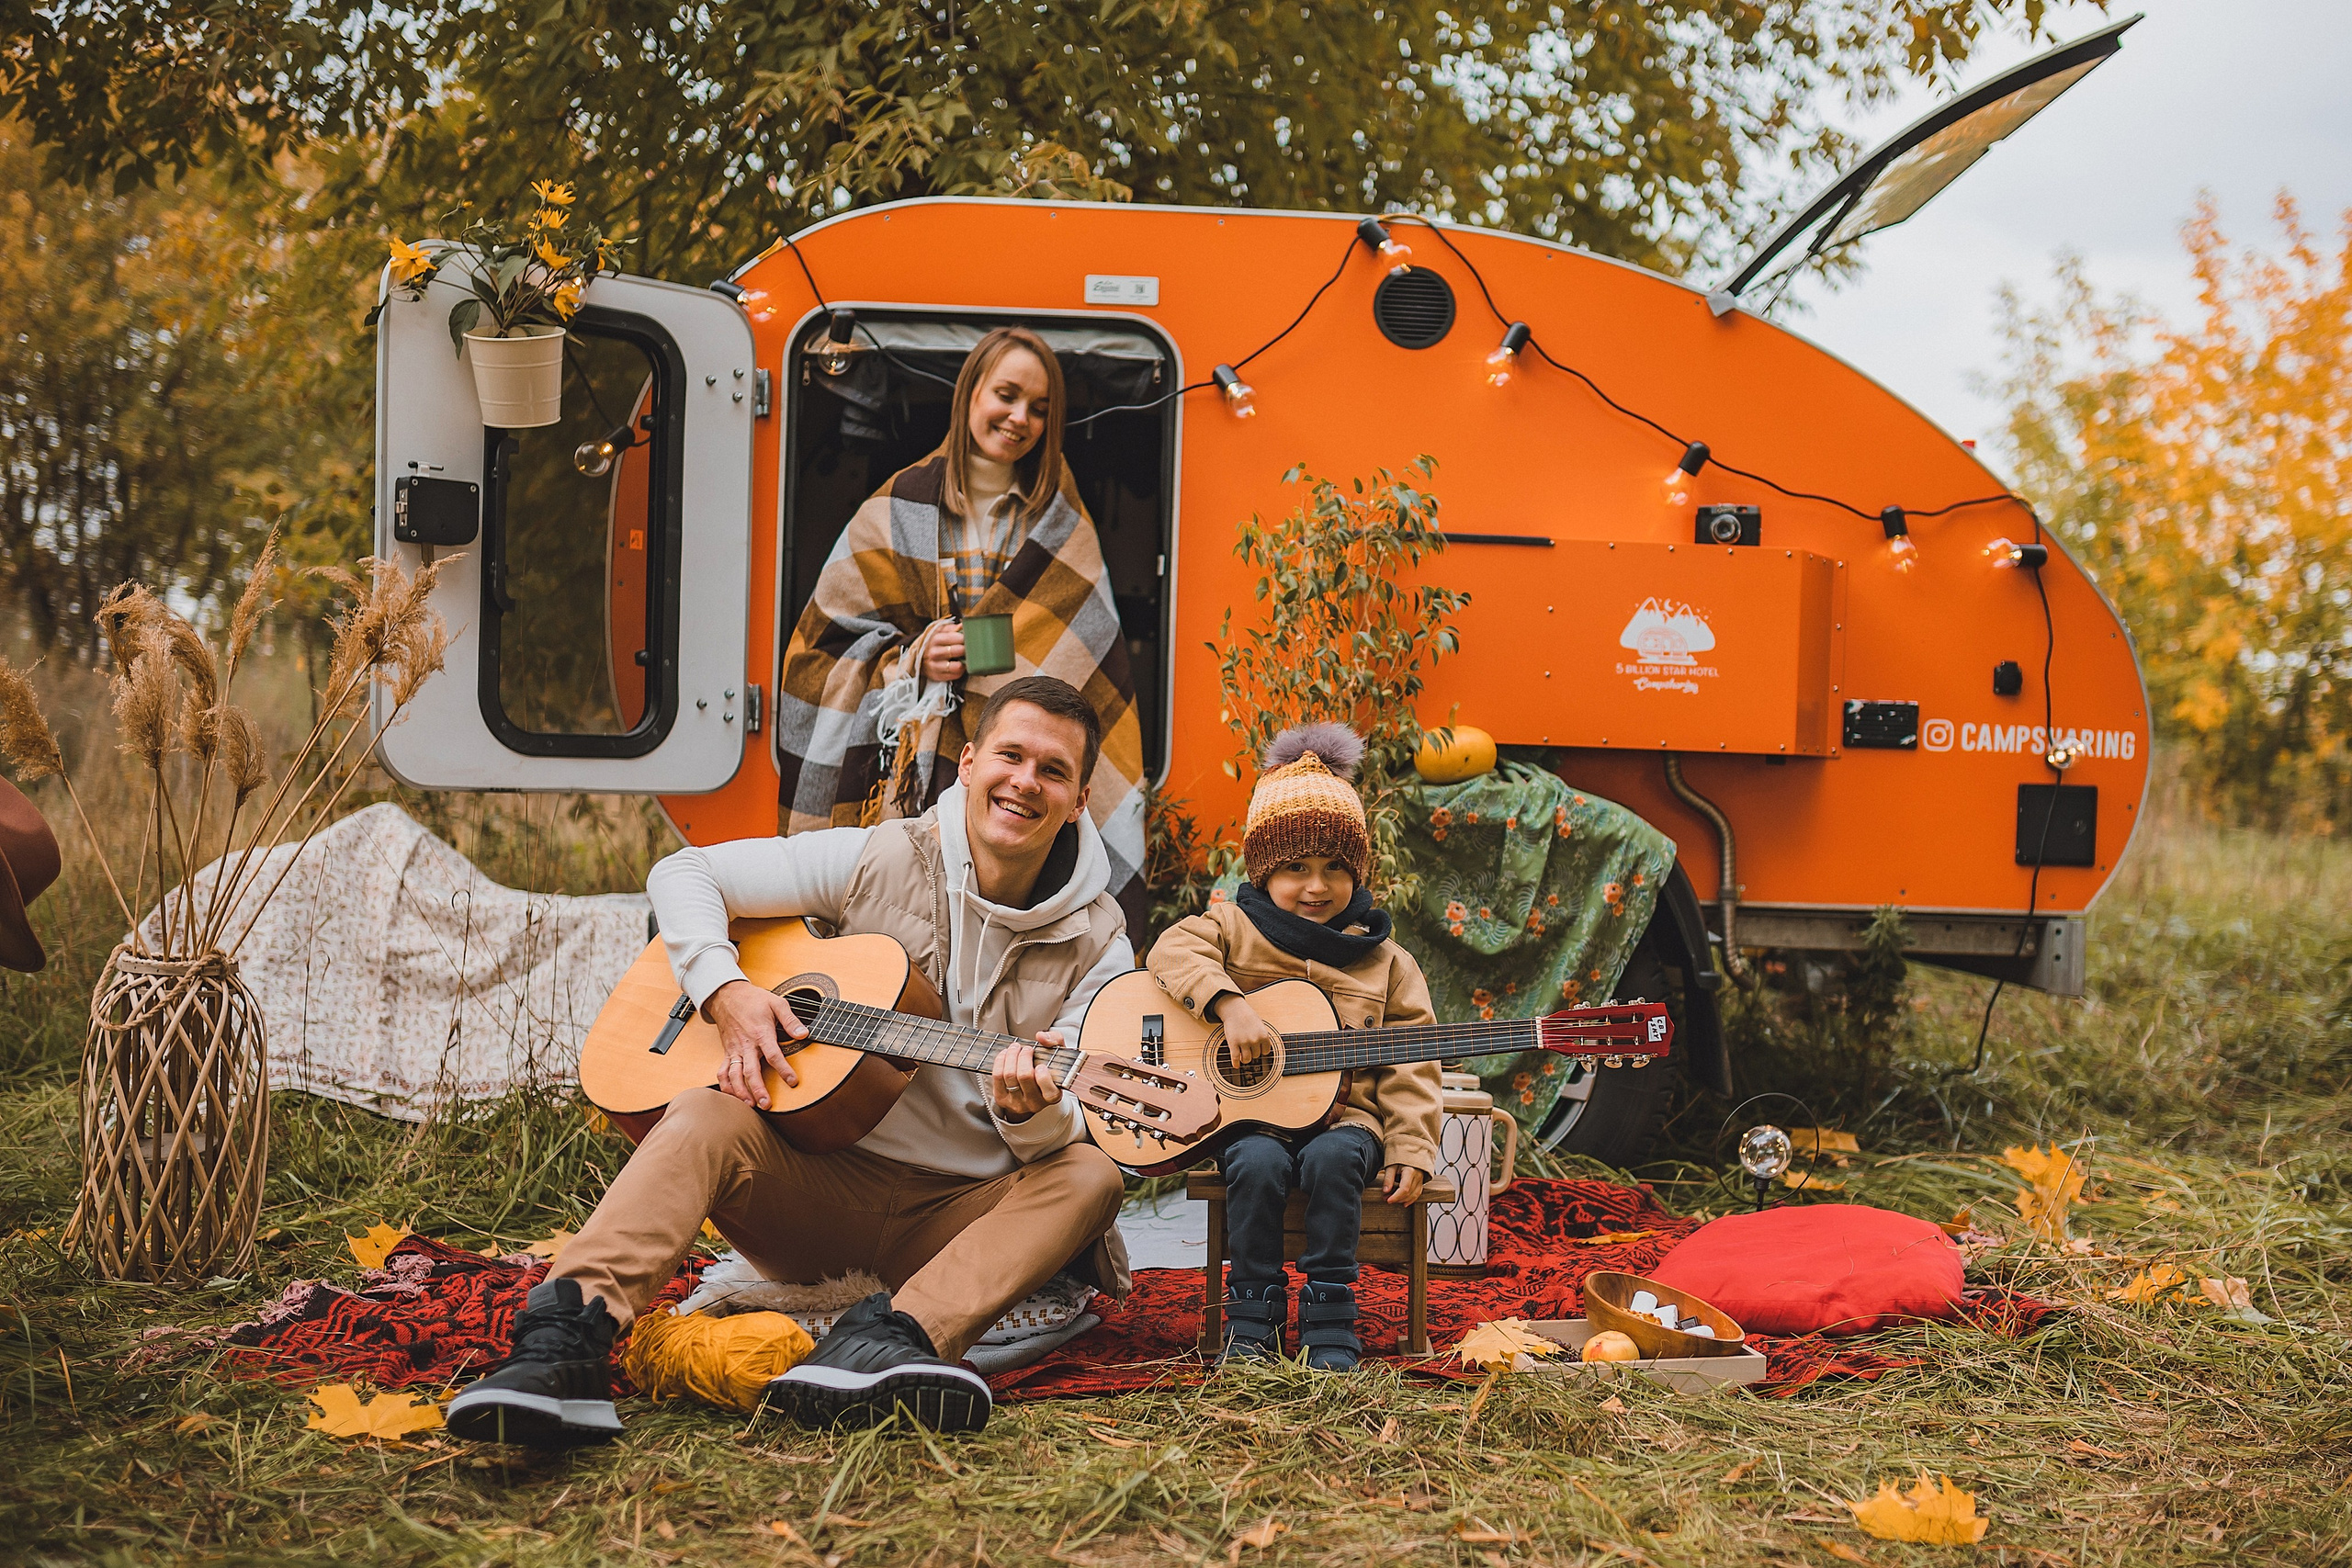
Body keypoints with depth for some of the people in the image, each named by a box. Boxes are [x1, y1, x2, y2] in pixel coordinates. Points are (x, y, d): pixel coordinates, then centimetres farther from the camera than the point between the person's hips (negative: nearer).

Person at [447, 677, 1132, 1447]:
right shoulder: (880, 861, 0)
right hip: (820, 1182, -1)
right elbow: (683, 872, 5)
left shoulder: (1097, 946, 2)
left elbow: (1079, 1121, -5)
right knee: (708, 1115, -29)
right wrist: (726, 991, -13)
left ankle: (895, 1335, -49)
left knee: (1090, 1176, -27)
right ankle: (565, 1335, -49)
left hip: (960, 1222, 1)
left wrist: (1034, 1115, -31)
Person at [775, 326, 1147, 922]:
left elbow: (1092, 665, 10)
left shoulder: (1061, 525, 13)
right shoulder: (898, 510, 9)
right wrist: (913, 658, -9)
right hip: (909, 776, -1)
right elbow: (826, 644, 8)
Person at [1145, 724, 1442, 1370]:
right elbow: (1175, 949, -12)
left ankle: (1329, 1322, -19)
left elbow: (1408, 1066, 9)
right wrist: (1230, 1005, -28)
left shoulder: (1384, 963, 11)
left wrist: (1410, 1151, -2)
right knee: (1258, 1165, -32)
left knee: (1332, 1159, -32)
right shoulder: (1236, 928, 7)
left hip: (1343, 1113, 1)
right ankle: (1252, 1320, -15)